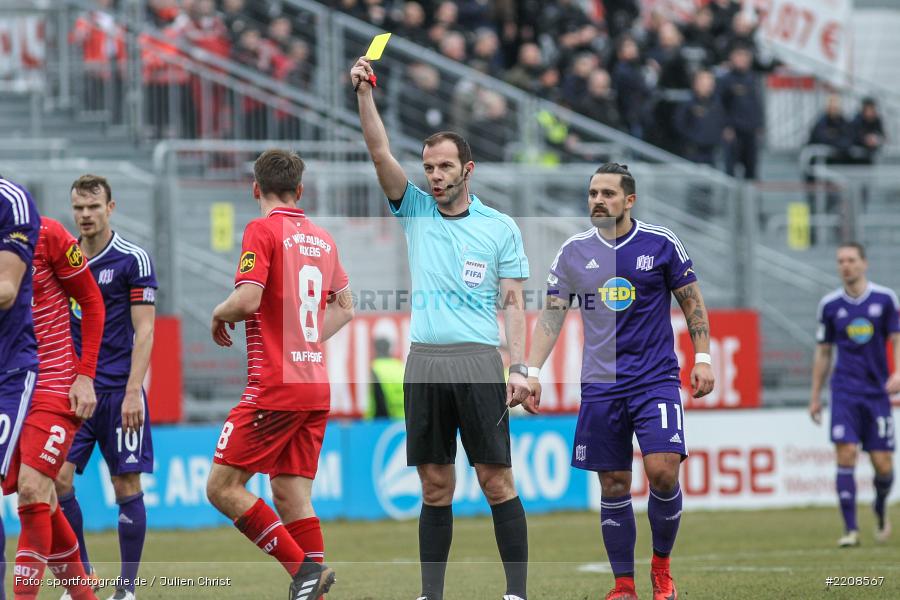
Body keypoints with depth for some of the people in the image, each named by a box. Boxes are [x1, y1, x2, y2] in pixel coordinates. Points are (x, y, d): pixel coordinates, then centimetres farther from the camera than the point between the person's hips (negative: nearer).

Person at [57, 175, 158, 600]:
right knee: (57, 479, -7)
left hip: (119, 391, -4)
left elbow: (144, 331, -7)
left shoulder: (133, 259, -4)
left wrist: (133, 392, -15)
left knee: (127, 486, -2)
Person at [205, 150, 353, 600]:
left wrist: (219, 315, 1)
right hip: (316, 387, 7)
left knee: (222, 487, -4)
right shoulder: (322, 238, 14)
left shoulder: (262, 231, -8)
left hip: (274, 388, -7)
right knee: (292, 497, 7)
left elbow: (247, 299, -19)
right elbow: (344, 307, 24)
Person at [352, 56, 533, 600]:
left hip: (478, 361, -3)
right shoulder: (416, 210, 12)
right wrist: (365, 92, -10)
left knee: (497, 482, -5)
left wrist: (520, 367, -5)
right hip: (424, 363, 3)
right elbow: (381, 152, 1)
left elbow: (514, 303, 4)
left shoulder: (501, 228, 6)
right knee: (435, 488, 5)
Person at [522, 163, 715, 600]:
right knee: (614, 487, 2)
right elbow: (551, 315, 7)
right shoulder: (573, 252, 5)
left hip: (656, 379, -2)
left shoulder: (661, 244, -1)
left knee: (662, 471, -17)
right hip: (600, 384, 2)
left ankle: (661, 565, 5)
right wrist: (532, 372, -1)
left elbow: (692, 302, 7)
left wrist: (702, 358, 0)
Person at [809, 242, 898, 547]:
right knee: (846, 455, -15)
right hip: (845, 390, 0)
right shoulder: (830, 304, 4)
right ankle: (851, 529, -11)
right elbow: (823, 352, 12)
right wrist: (815, 396, 13)